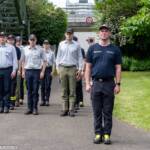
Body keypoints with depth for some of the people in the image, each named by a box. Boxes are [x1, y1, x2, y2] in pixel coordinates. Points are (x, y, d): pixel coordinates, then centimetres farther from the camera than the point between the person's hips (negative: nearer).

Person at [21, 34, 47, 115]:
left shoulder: (40, 49, 1)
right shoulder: (25, 49, 8)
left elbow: (44, 61, 2)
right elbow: (23, 61, 15)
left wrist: (42, 71, -5)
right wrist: (23, 71, 8)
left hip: (37, 71, -2)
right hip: (28, 71, 2)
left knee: (35, 91, -1)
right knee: (29, 90, 6)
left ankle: (35, 108, 6)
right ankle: (29, 108, 12)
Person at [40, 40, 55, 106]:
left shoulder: (51, 53, 5)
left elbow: (54, 62, 5)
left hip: (49, 69, -1)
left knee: (48, 85, -2)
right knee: (42, 85, 2)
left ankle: (47, 100, 3)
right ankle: (42, 100, 9)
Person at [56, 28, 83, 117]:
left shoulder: (76, 45, 5)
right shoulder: (61, 44, 11)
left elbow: (80, 57, 6)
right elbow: (58, 56, 14)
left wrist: (80, 69, -2)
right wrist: (57, 67, 6)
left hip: (72, 69, -2)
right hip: (63, 68, 2)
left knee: (72, 91, -2)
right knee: (64, 90, 3)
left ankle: (71, 110, 1)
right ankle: (65, 109, 8)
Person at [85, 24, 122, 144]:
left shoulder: (115, 49, 6)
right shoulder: (93, 48, 8)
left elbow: (118, 68, 5)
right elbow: (88, 67, 7)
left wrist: (118, 84, -4)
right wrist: (87, 83, -1)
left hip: (109, 84, -1)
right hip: (96, 83, 1)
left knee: (108, 112, 3)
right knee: (97, 112, 5)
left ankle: (107, 134, 11)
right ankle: (98, 134, 14)